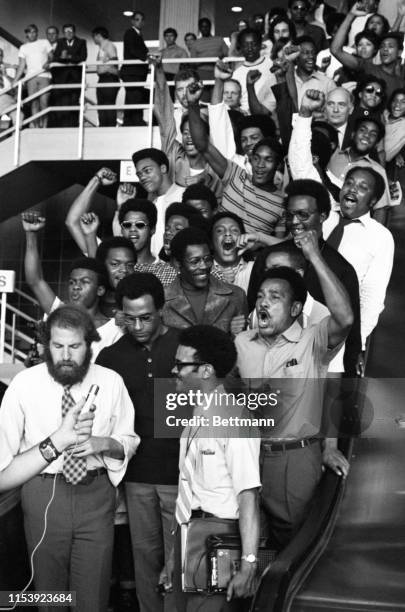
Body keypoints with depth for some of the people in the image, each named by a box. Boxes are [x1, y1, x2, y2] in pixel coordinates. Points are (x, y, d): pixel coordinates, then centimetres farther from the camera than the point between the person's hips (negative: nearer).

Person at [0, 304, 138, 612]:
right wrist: (56, 441, -25)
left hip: (96, 494, 1)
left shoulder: (111, 382, -3)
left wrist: (103, 443, -15)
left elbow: (129, 441, 6)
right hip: (45, 494, -1)